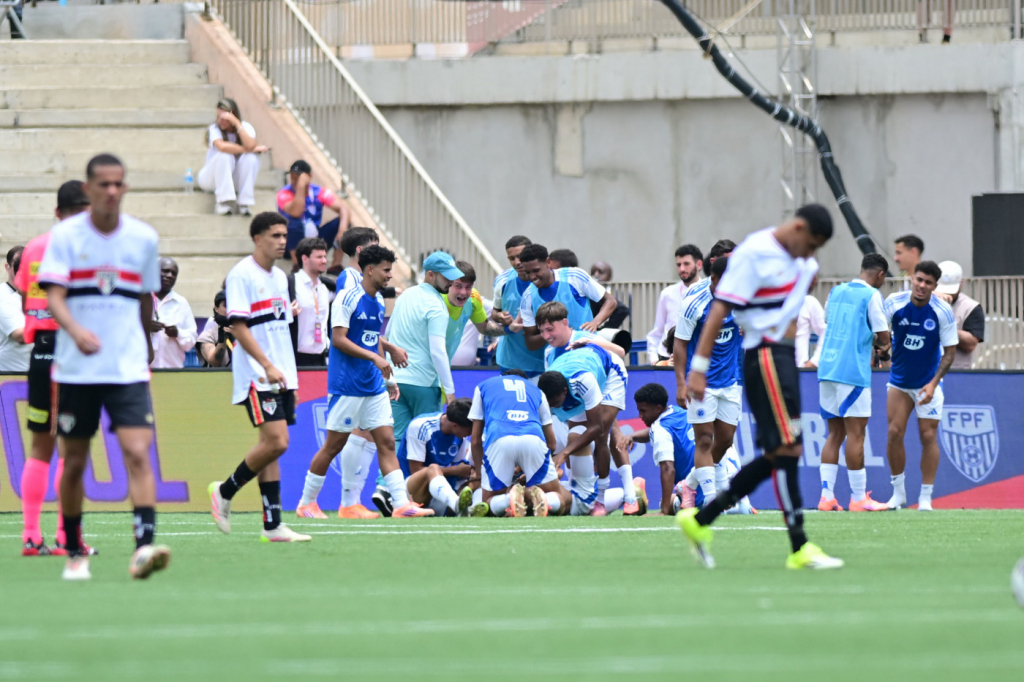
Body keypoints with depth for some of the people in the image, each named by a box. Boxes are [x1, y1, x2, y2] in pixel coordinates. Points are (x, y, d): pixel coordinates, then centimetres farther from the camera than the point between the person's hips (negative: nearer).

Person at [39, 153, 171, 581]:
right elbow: (53, 297, -13)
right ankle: (74, 553, 22)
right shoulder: (65, 236, -3)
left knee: (138, 453, -16)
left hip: (128, 369, 1)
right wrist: (76, 331, -31)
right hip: (75, 369, -1)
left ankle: (144, 548, -25)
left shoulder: (144, 238, 4)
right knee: (75, 462, 7)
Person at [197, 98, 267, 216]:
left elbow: (250, 145, -31)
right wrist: (249, 149, -28)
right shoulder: (215, 129, -14)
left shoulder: (246, 127, -8)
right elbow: (222, 146, -36)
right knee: (224, 156, -33)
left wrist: (236, 123, -30)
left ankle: (245, 203, -26)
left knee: (251, 158, -27)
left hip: (236, 179, 2)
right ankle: (223, 202, -34)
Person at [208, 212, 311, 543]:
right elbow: (239, 327, -15)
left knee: (272, 445, 4)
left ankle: (272, 525, 3)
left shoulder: (279, 277, 17)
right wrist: (267, 366, -21)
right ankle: (224, 491, 1)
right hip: (256, 376, -8)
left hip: (281, 376, 8)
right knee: (275, 441, -17)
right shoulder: (242, 274, -9)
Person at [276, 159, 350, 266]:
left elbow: (343, 208, -19)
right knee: (294, 222, -35)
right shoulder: (285, 194, -15)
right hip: (293, 243, -4)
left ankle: (337, 265, -20)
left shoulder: (320, 192, -6)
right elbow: (295, 213, -36)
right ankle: (297, 265, -35)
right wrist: (301, 186, -34)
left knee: (340, 221, -16)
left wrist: (343, 229, -39)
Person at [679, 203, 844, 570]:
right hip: (764, 357, -10)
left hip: (786, 355, 10)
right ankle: (800, 549, -13)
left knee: (778, 455, 9)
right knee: (787, 448, -12)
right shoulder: (753, 254, -13)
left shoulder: (801, 258, 12)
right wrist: (699, 367, -20)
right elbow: (720, 310, -16)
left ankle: (700, 519, 17)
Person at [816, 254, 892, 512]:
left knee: (835, 434, 9)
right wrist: (883, 351, 17)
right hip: (853, 372, -7)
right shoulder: (871, 295, -5)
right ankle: (858, 498, -4)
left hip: (827, 367, 7)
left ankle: (826, 496, 3)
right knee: (855, 433, -4)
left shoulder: (836, 292, 16)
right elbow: (883, 336, -6)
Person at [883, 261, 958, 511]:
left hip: (928, 383, -2)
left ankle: (926, 498, 4)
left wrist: (933, 384, -18)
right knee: (894, 433, -4)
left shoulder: (943, 312, -15)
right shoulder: (894, 303, -13)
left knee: (928, 436, -3)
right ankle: (898, 493, 11)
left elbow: (950, 351, -10)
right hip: (899, 381, 2)